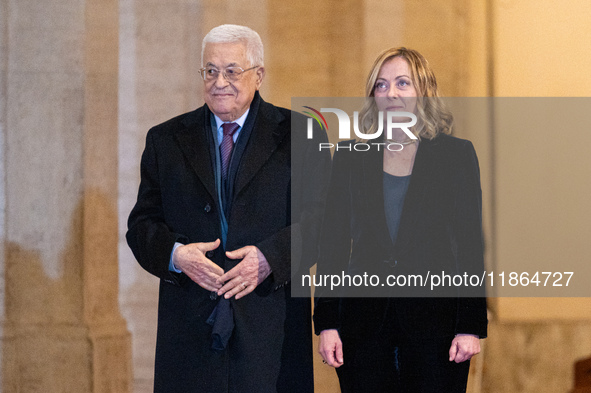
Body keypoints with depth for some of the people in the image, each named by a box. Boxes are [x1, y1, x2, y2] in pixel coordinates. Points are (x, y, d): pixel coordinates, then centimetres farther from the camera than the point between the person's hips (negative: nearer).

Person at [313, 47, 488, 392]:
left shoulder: (456, 154, 4)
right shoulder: (351, 158, 9)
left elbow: (470, 244, 1)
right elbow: (333, 243, 9)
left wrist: (471, 326, -6)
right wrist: (327, 324, 1)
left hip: (434, 316, -2)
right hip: (364, 320, 2)